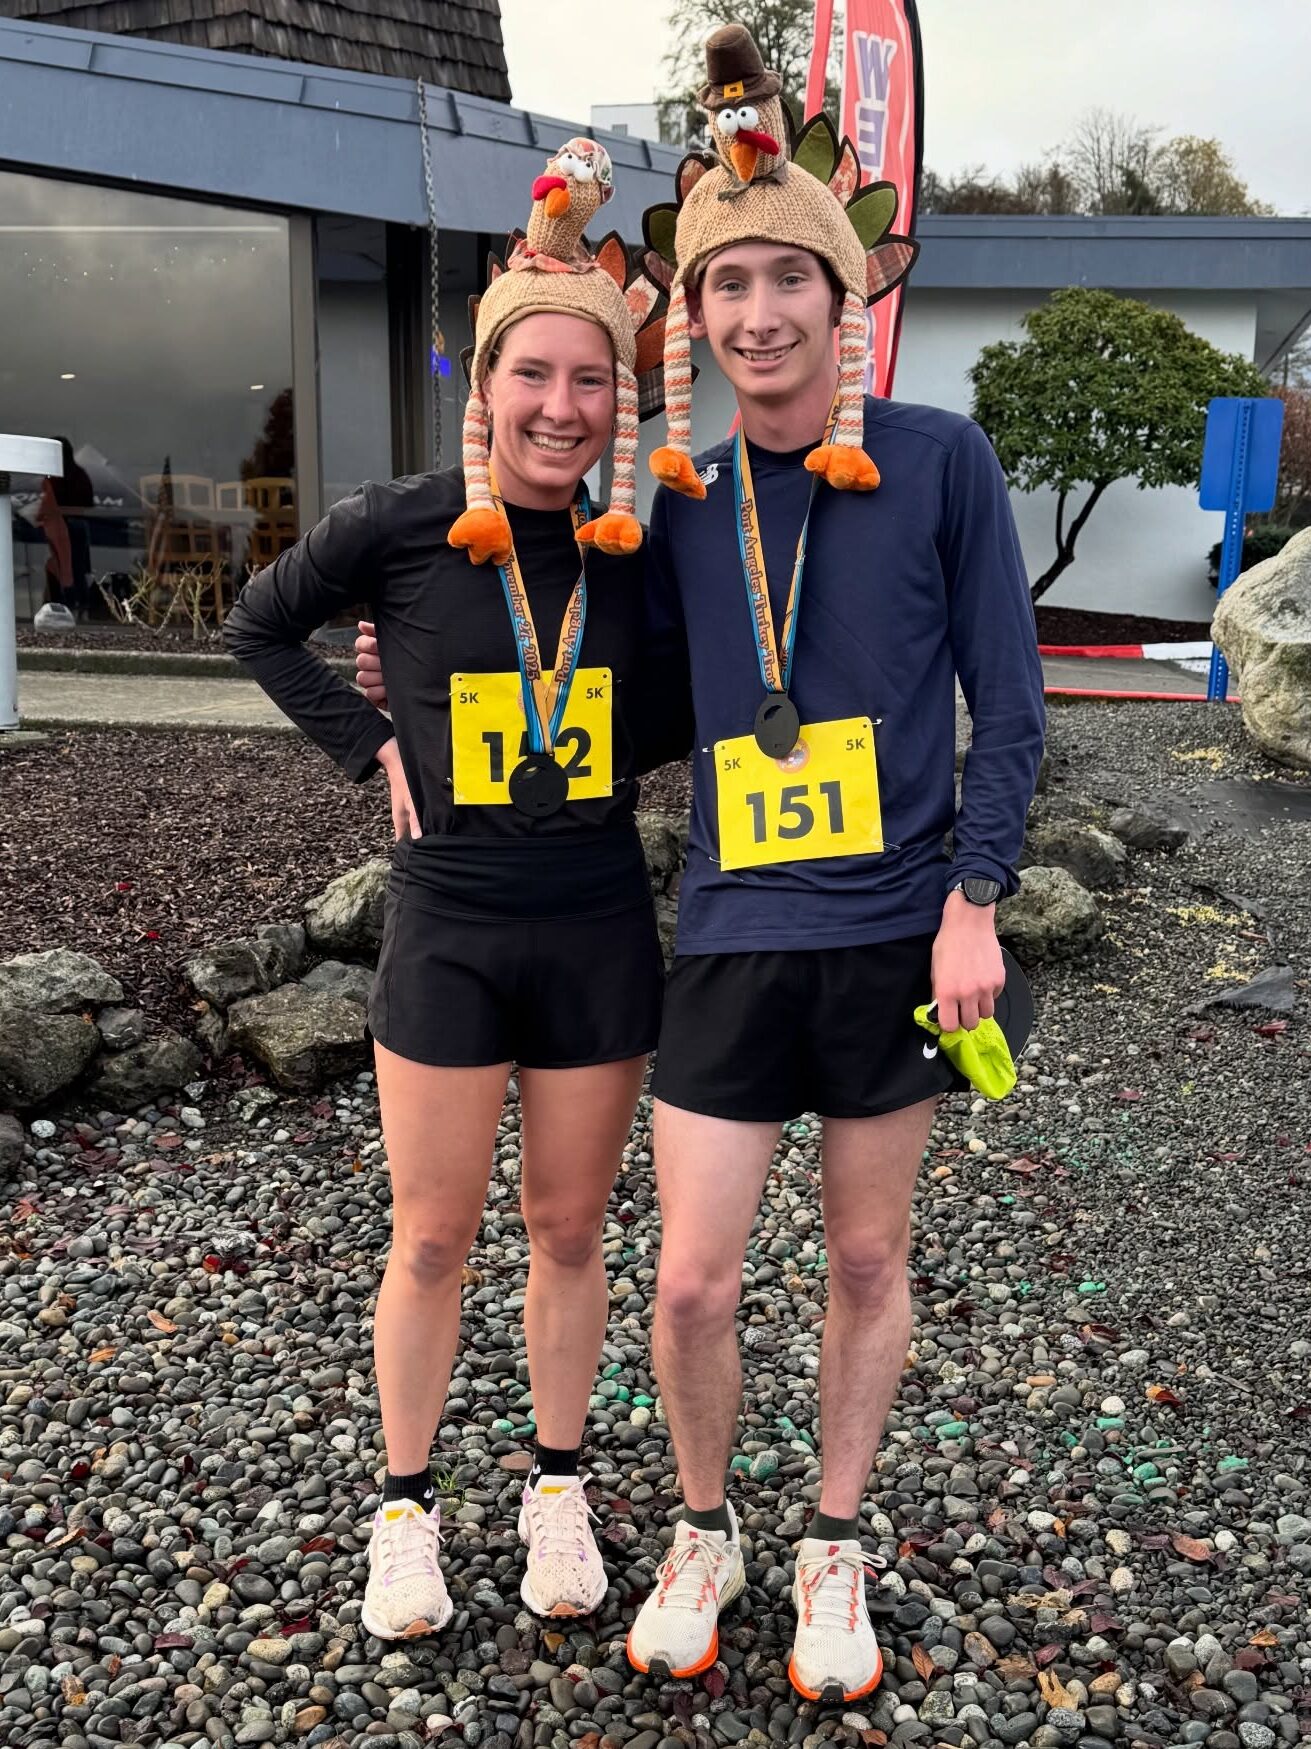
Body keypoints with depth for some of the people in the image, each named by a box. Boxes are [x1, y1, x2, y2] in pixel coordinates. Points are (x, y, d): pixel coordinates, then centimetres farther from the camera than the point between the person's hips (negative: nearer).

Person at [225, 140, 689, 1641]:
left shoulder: (638, 546, -1)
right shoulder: (401, 528, -8)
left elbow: (686, 688, 16)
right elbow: (261, 629, 8)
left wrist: (621, 756, 0)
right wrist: (370, 747, 1)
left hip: (598, 929, 2)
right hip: (448, 927, -1)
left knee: (568, 1230, 13)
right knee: (432, 1238, 8)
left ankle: (557, 1489, 33)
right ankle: (405, 1506, 28)